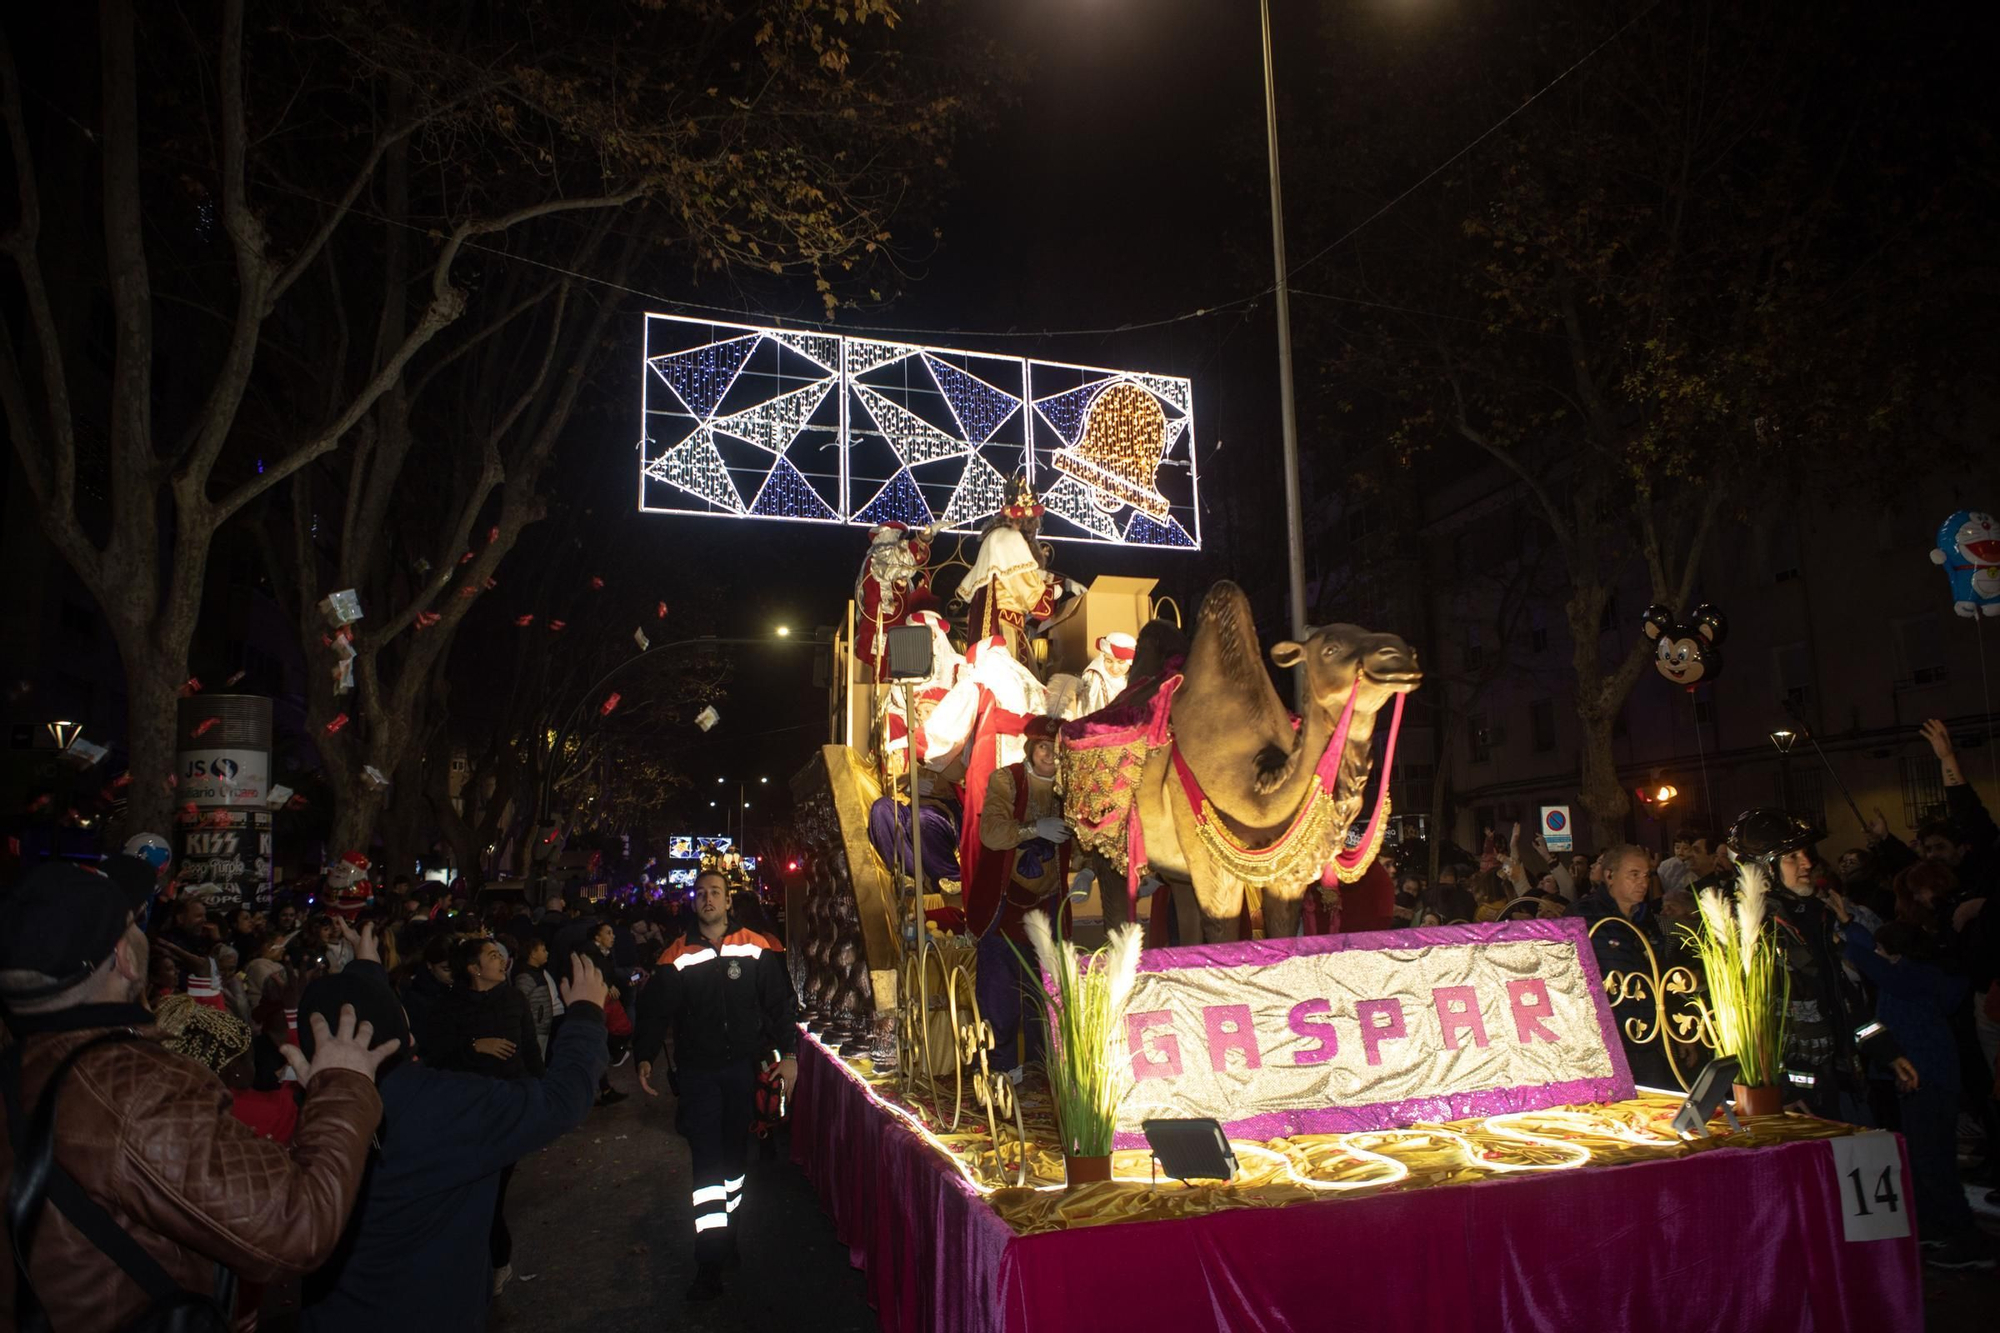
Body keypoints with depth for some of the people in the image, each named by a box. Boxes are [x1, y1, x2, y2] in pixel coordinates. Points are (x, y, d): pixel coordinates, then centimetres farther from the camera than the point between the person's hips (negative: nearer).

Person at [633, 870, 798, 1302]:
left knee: (735, 1152, 13)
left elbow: (778, 1003, 2)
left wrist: (788, 1053, -3)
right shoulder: (677, 957, 0)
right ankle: (710, 1261, -5)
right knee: (706, 1159, -7)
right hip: (698, 1069, -1)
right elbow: (656, 1010, 3)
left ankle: (727, 1231, 31)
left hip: (743, 1066, 1)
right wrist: (645, 1058, -8)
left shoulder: (757, 949, -1)